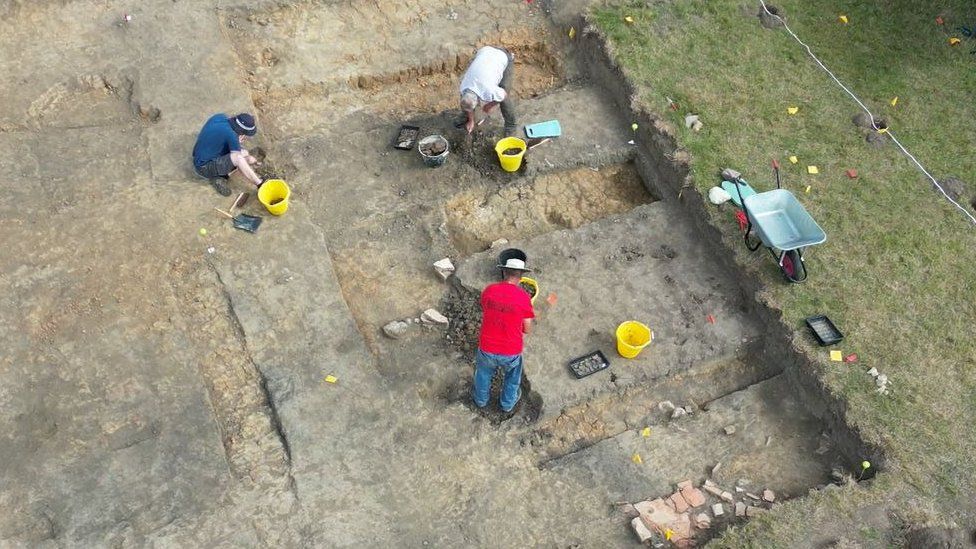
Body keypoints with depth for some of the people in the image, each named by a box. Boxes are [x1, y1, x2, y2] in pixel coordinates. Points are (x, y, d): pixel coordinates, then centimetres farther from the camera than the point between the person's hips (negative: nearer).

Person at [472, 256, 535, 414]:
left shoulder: (488, 291, -9)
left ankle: (481, 399, 57)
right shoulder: (523, 297, -17)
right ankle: (508, 403, 53)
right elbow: (527, 330, -8)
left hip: (487, 348, 2)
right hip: (511, 352, -2)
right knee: (513, 374, 32)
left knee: (484, 372, 34)